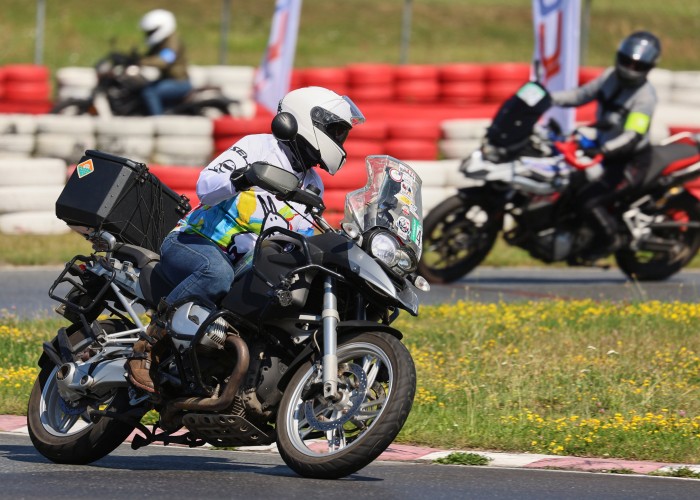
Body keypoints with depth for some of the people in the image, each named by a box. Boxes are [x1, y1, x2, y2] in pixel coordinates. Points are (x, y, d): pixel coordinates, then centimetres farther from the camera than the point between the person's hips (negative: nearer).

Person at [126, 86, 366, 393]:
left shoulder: (312, 186, 16)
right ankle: (146, 348, -32)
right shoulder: (258, 147, -7)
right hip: (191, 243, -8)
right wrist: (237, 178, -38)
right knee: (217, 273, -41)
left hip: (244, 262, 8)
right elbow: (206, 188, -18)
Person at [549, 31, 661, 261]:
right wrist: (548, 98, -6)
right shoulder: (611, 76, -1)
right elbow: (582, 95, 8)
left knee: (587, 201, -19)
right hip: (603, 149, 8)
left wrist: (602, 150, -47)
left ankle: (609, 238, 5)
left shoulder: (645, 96, -23)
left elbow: (632, 137, -32)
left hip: (631, 162, -8)